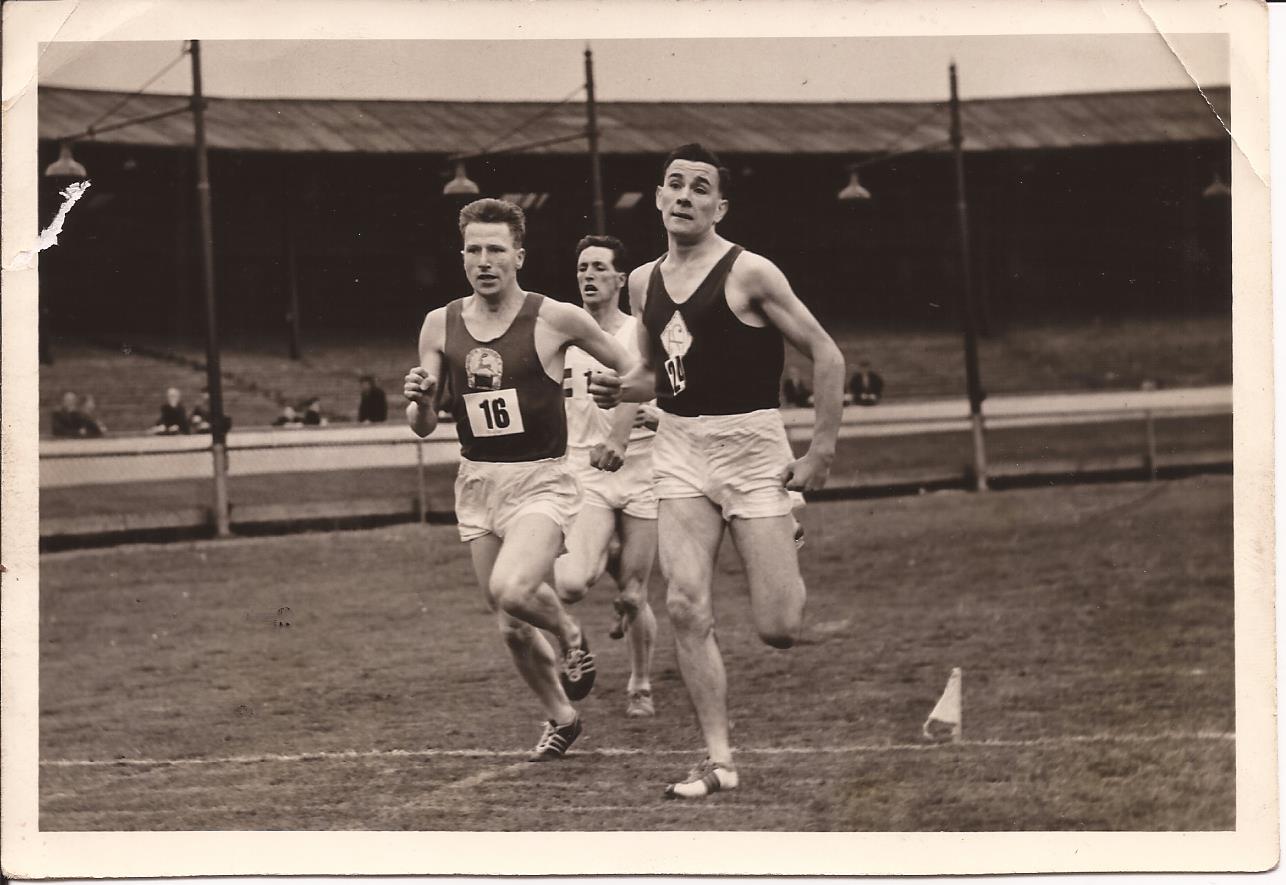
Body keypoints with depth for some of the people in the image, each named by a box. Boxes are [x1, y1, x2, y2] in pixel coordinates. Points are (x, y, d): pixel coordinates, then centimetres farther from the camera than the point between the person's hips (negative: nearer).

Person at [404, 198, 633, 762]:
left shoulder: (555, 320, -9)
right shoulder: (440, 325, 2)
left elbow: (628, 369, 6)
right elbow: (423, 428, 3)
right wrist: (419, 402, -17)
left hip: (540, 481, -4)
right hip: (476, 483, 4)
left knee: (510, 591, -29)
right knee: (511, 628, 11)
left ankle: (569, 632, 3)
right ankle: (560, 718, 34)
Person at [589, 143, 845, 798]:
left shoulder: (749, 273, -11)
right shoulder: (644, 282, 8)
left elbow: (826, 356, -8)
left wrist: (820, 454, -10)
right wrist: (620, 389, 2)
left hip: (750, 446, -5)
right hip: (678, 447, 5)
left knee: (778, 628, -6)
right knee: (685, 607, -10)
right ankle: (719, 761, -2)